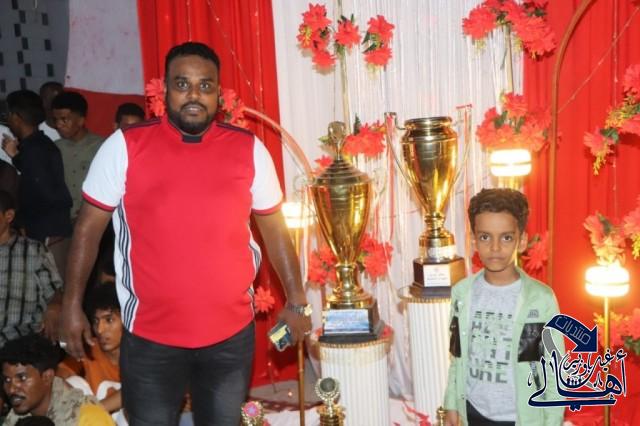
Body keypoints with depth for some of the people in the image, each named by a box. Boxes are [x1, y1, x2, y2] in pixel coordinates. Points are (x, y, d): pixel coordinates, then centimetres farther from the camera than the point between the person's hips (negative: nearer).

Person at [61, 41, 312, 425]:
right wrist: (72, 304, 0)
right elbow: (89, 227, 1)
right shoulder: (124, 147, -7)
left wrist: (297, 300, 6)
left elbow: (274, 229, 5)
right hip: (149, 336, -1)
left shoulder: (249, 150, -2)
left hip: (232, 333, 2)